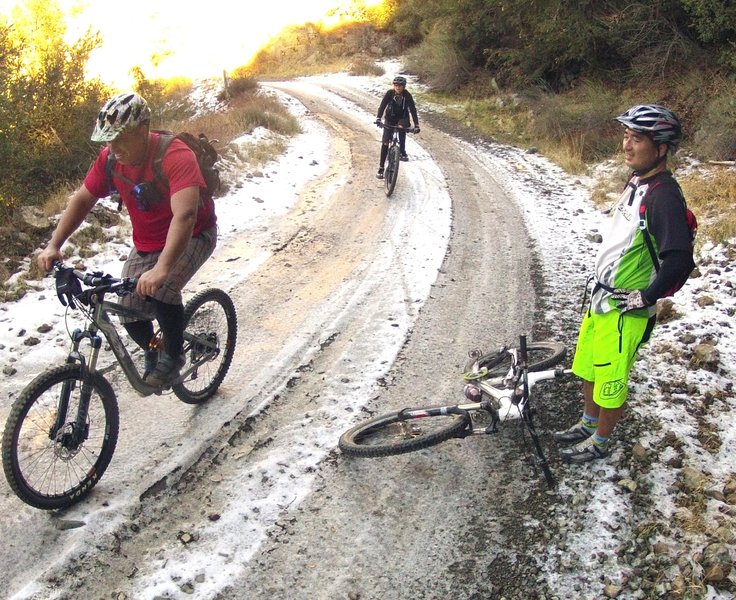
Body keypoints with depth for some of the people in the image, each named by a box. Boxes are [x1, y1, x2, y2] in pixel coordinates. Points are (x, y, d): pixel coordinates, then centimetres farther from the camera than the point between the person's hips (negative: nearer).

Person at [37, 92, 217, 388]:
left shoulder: (175, 156, -31)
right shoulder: (110, 158, -12)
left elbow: (184, 214, -42)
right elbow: (82, 199, -1)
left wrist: (162, 268, -53)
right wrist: (53, 245, -10)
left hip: (192, 236, -6)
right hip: (145, 244, 6)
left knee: (161, 290, -32)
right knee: (131, 315, -1)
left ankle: (173, 354, -5)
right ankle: (152, 355, 33)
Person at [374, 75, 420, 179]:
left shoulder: (407, 95, -19)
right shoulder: (389, 93, -19)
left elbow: (413, 109, -24)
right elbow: (382, 106, -27)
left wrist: (416, 125, -34)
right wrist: (378, 119, -44)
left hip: (402, 118, 0)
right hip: (390, 119, 0)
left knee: (401, 127, -35)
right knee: (385, 143, -7)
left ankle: (403, 152, -17)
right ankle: (381, 168, 0)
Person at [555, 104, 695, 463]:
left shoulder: (664, 196, -23)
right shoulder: (636, 183, 7)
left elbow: (680, 260, -30)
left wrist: (641, 298, -21)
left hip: (623, 309, -9)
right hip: (601, 297, 9)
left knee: (610, 379, 8)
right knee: (588, 368, 23)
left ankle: (599, 443, 27)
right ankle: (588, 424, 43)